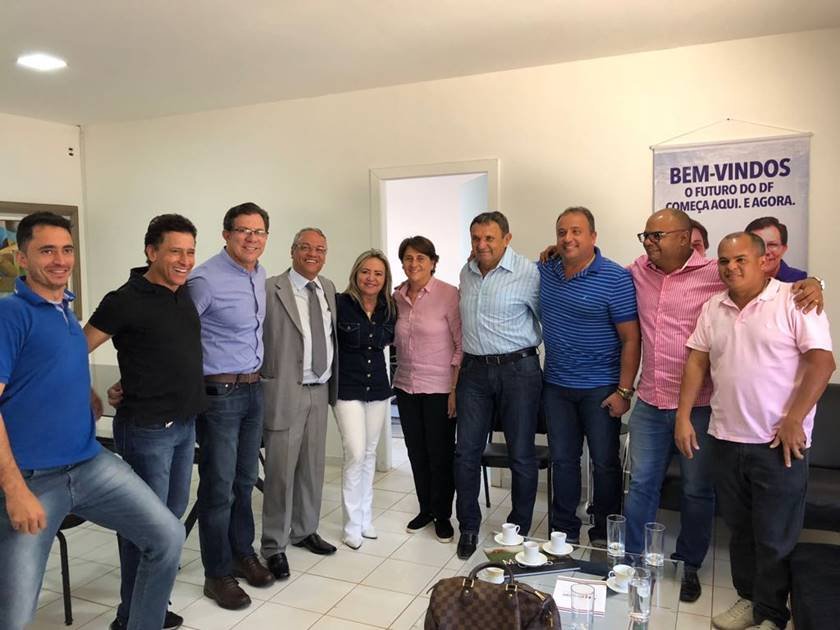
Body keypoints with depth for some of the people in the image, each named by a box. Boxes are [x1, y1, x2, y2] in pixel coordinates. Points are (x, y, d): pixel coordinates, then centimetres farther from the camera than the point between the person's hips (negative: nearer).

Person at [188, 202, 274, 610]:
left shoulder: (259, 275, 8)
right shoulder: (206, 279, -17)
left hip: (253, 389, 7)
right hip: (219, 393, -7)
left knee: (245, 480, 17)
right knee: (219, 486, 3)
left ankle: (242, 553, 33)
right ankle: (217, 574, 18)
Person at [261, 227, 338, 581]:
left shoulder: (329, 288, 10)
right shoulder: (271, 290, -9)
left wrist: (332, 383, 12)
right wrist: (261, 383, -11)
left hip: (320, 390, 6)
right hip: (285, 391, -6)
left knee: (313, 466, 15)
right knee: (281, 470, 0)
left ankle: (304, 530, 32)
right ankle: (274, 545, 15)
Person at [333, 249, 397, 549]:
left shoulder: (389, 309, 2)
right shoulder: (340, 304, -12)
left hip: (378, 388, 5)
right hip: (347, 389, -5)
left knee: (370, 453, 13)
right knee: (355, 454, -9)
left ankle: (365, 518, 27)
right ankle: (352, 525, 8)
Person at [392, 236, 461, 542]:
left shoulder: (448, 295, -11)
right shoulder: (397, 297, 4)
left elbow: (462, 345, -10)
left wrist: (456, 388, -12)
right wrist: (402, 373, 4)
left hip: (439, 388, -5)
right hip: (406, 387, 5)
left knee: (440, 454, 6)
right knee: (416, 452, 14)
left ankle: (443, 515, 25)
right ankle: (425, 509, 32)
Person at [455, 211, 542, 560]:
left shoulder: (528, 273, -11)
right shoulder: (466, 273, 10)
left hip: (517, 370, -5)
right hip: (474, 370, 5)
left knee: (521, 455, 6)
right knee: (466, 452, 7)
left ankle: (519, 531, 24)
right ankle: (468, 528, 23)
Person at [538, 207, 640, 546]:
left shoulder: (616, 279, -11)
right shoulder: (544, 271, 3)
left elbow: (631, 339, -12)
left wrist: (624, 391, -15)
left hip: (600, 388, -4)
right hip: (555, 385, 5)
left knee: (605, 462, 8)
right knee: (562, 460, 14)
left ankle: (604, 536, 26)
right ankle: (563, 531, 28)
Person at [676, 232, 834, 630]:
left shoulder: (794, 301, -9)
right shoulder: (713, 307, 8)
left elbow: (822, 362, -13)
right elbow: (697, 361, 9)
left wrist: (793, 421, -17)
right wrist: (683, 416, 3)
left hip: (778, 443, -5)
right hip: (726, 440, 5)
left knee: (775, 538, 6)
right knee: (739, 529, 17)